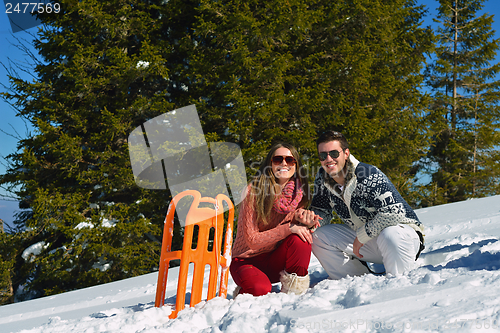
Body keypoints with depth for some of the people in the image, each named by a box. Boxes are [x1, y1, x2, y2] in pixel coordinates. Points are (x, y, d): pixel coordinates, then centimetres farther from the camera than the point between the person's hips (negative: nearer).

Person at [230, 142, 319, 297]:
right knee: (260, 289, -33)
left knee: (301, 237, -25)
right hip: (247, 260, -3)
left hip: (274, 263, 3)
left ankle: (294, 287, -10)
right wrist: (288, 228, -29)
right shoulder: (253, 191, -16)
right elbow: (252, 240, -18)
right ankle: (243, 292, 1)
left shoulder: (299, 193, -3)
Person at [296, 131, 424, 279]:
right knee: (319, 237, -6)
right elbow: (322, 211, 6)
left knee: (390, 236, -42)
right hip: (364, 239, 7)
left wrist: (362, 236, -24)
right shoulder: (322, 179, -4)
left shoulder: (369, 176, -26)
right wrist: (312, 219, -19)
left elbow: (395, 212, -32)